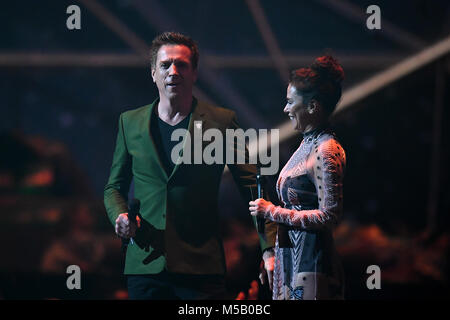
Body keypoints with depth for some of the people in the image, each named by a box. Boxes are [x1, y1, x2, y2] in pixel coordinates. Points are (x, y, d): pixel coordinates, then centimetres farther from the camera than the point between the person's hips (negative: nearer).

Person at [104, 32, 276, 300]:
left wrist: (271, 249, -9)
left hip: (201, 267, -2)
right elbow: (115, 187, 20)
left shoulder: (221, 121, 3)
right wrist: (120, 216, -2)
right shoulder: (130, 122, 12)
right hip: (145, 266, 2)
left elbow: (253, 187, 1)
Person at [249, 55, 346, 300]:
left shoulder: (326, 151, -14)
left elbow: (329, 216, -20)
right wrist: (274, 257, 19)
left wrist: (271, 211, -14)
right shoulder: (308, 145, 14)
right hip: (290, 258, 9)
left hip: (311, 263, -9)